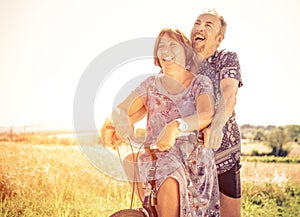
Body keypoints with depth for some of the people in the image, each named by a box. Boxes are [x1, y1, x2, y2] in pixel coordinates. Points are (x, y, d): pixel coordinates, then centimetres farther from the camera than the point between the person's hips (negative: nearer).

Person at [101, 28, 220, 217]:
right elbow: (121, 110, 4)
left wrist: (175, 127, -34)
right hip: (154, 152, 3)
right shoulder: (151, 84, 14)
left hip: (191, 153, -2)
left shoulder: (200, 82, 5)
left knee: (169, 181, -32)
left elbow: (206, 115, -14)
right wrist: (115, 121, -22)